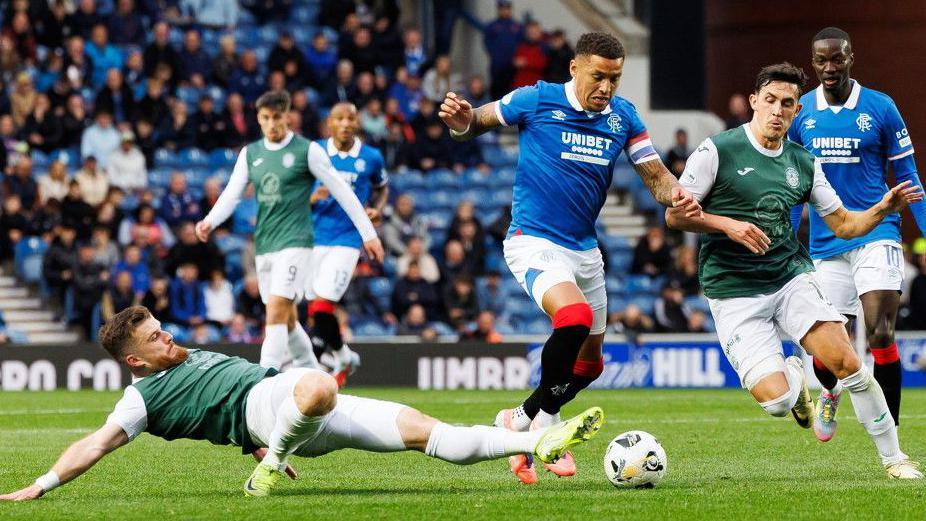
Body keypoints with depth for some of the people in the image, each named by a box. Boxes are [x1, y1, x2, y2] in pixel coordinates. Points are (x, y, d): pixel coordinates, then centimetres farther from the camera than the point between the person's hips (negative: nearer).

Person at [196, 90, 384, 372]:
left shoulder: (307, 150, -5)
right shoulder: (250, 153, 11)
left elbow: (342, 191, -2)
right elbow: (231, 194, 7)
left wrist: (368, 233, -2)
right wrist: (210, 222, -14)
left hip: (295, 241, -6)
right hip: (264, 243, 6)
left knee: (277, 313, -18)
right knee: (286, 319, 14)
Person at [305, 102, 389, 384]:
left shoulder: (371, 158, 1)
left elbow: (382, 188, 20)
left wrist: (377, 210, 0)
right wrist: (311, 198, -14)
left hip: (347, 240, -3)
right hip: (314, 236, 3)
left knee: (322, 306, -16)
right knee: (316, 308, 9)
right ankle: (344, 357, 33)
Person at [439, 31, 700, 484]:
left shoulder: (623, 116, 3)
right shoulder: (537, 101, -9)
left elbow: (655, 175, 3)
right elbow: (476, 123, 3)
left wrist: (677, 196, -20)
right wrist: (460, 119, -22)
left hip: (585, 249, 7)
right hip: (534, 242, -7)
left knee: (589, 361, 12)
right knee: (574, 317, -31)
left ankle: (530, 421, 34)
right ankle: (530, 418, -13)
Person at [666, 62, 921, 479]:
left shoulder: (804, 163, 8)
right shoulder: (717, 151, -5)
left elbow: (843, 224, 14)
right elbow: (675, 215, -4)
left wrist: (882, 210, -6)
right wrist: (728, 225, -19)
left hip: (791, 277, 3)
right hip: (734, 292, -3)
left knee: (846, 362, -18)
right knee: (776, 401, -17)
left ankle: (893, 457, -1)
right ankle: (793, 377, 23)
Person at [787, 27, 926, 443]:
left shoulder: (880, 108, -2)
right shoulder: (799, 113, 5)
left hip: (876, 236, -3)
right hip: (826, 247, 3)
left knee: (880, 337, -16)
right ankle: (830, 394, 40)